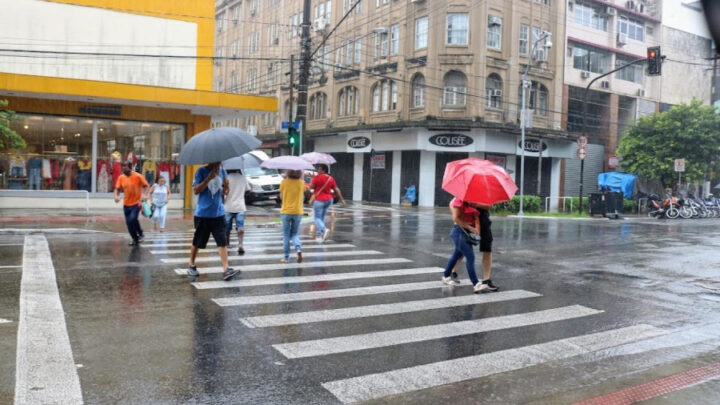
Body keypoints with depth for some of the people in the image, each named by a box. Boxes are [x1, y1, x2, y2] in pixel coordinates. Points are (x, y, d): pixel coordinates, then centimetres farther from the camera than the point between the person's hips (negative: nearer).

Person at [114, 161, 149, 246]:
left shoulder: (138, 176, -9)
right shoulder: (121, 177, 2)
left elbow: (145, 186, -3)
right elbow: (117, 188, 8)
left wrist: (143, 194, -17)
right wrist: (116, 196, -10)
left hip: (136, 203, -5)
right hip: (126, 204, 5)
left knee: (133, 219, -22)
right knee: (128, 223, 5)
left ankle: (141, 234, 1)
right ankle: (135, 239, 21)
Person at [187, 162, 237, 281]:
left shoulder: (222, 171, 7)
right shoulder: (201, 171, -6)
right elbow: (196, 190, -15)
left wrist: (226, 185, -11)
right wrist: (209, 178, -22)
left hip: (218, 213, 3)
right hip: (203, 214, -3)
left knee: (222, 242, -7)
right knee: (197, 242, 9)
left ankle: (226, 269, -11)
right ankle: (191, 266, 29)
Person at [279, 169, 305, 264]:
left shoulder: (284, 182, -7)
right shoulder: (301, 183, -3)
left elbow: (281, 196, 3)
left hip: (286, 211, -1)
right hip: (298, 211, 1)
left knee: (286, 235, 9)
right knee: (294, 234, 15)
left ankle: (286, 257, 11)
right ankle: (299, 248, -12)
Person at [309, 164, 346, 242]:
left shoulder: (318, 177, -14)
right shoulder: (331, 178, 3)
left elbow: (311, 187, -11)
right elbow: (336, 190, 7)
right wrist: (342, 199, 15)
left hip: (319, 200, -6)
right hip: (329, 200, 6)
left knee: (317, 218, 1)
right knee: (322, 217, 17)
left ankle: (325, 229, -24)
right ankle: (319, 235, 20)